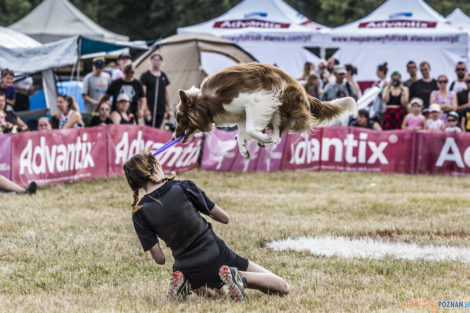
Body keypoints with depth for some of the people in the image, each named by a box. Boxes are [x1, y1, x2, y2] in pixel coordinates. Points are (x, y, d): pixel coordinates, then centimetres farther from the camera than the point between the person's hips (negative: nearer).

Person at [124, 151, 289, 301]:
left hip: (189, 271, 2)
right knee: (283, 288, 8)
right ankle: (238, 277, -17)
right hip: (218, 257, -2)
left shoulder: (139, 214, -5)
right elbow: (224, 218, 1)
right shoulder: (184, 187, -8)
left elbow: (159, 259, -5)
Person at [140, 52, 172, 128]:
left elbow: (167, 93, 18)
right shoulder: (145, 76, -1)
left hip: (161, 110, 5)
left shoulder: (163, 76, 15)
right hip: (150, 110, -5)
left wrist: (169, 108, 14)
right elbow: (143, 94, -7)